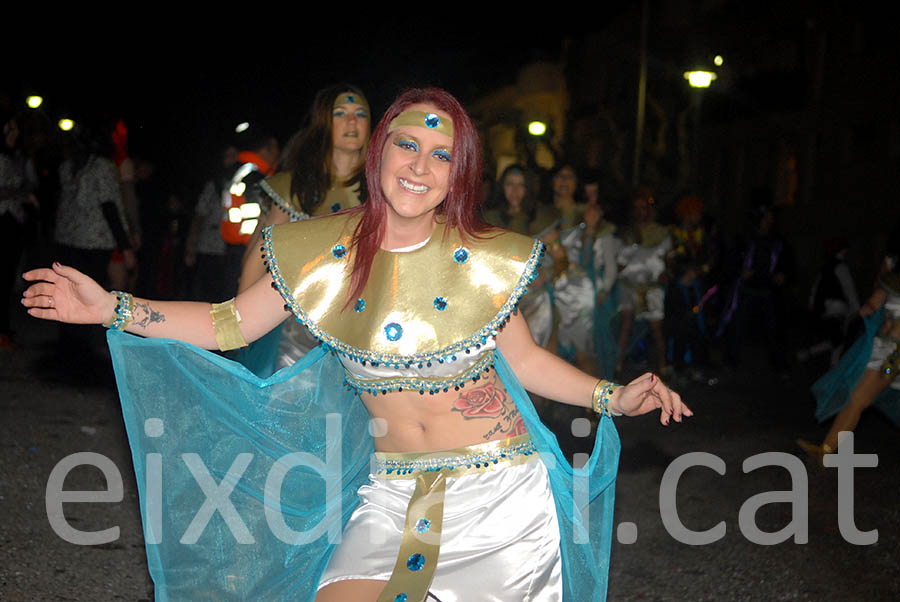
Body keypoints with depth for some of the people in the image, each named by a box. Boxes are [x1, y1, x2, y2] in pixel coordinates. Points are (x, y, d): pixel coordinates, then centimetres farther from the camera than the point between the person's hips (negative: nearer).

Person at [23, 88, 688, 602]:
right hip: (392, 493, 1)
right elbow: (230, 325, 4)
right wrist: (112, 307, -1)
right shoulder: (325, 253, -3)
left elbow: (524, 359, 7)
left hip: (500, 484, 0)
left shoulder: (484, 260, -5)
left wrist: (612, 397, -4)